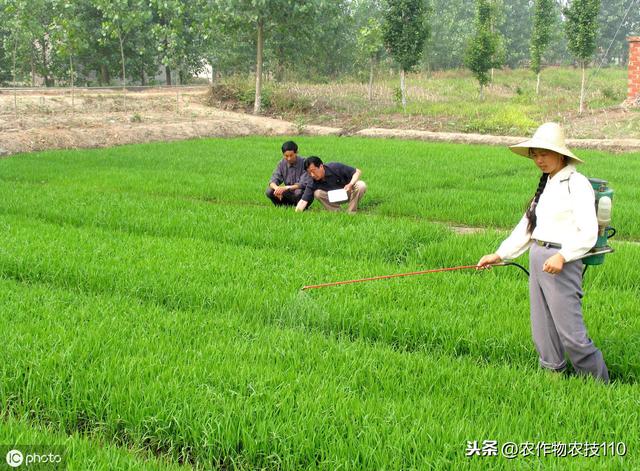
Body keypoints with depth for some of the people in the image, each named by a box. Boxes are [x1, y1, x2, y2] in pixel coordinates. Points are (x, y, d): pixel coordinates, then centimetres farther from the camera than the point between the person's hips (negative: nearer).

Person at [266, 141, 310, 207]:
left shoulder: (303, 163, -17)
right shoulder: (282, 163, -2)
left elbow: (304, 184, -24)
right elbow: (273, 181, -7)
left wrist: (286, 188, -34)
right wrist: (276, 188, -31)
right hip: (289, 194, 5)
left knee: (299, 192, -38)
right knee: (269, 191, -16)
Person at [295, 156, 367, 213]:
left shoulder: (335, 167, -24)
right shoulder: (313, 183, -17)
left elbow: (358, 171, -19)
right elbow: (303, 201, -21)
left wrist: (350, 184, -36)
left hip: (348, 192, -2)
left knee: (361, 186, -32)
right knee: (317, 193, -25)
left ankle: (351, 212, -17)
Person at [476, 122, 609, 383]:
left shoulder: (577, 184, -9)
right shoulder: (545, 185, 15)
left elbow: (589, 233, -13)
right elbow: (526, 226, 18)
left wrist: (562, 256, -24)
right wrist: (499, 254, 12)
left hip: (561, 263, -8)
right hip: (536, 257, 8)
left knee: (570, 331, -6)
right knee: (542, 329, 11)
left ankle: (600, 386, 8)